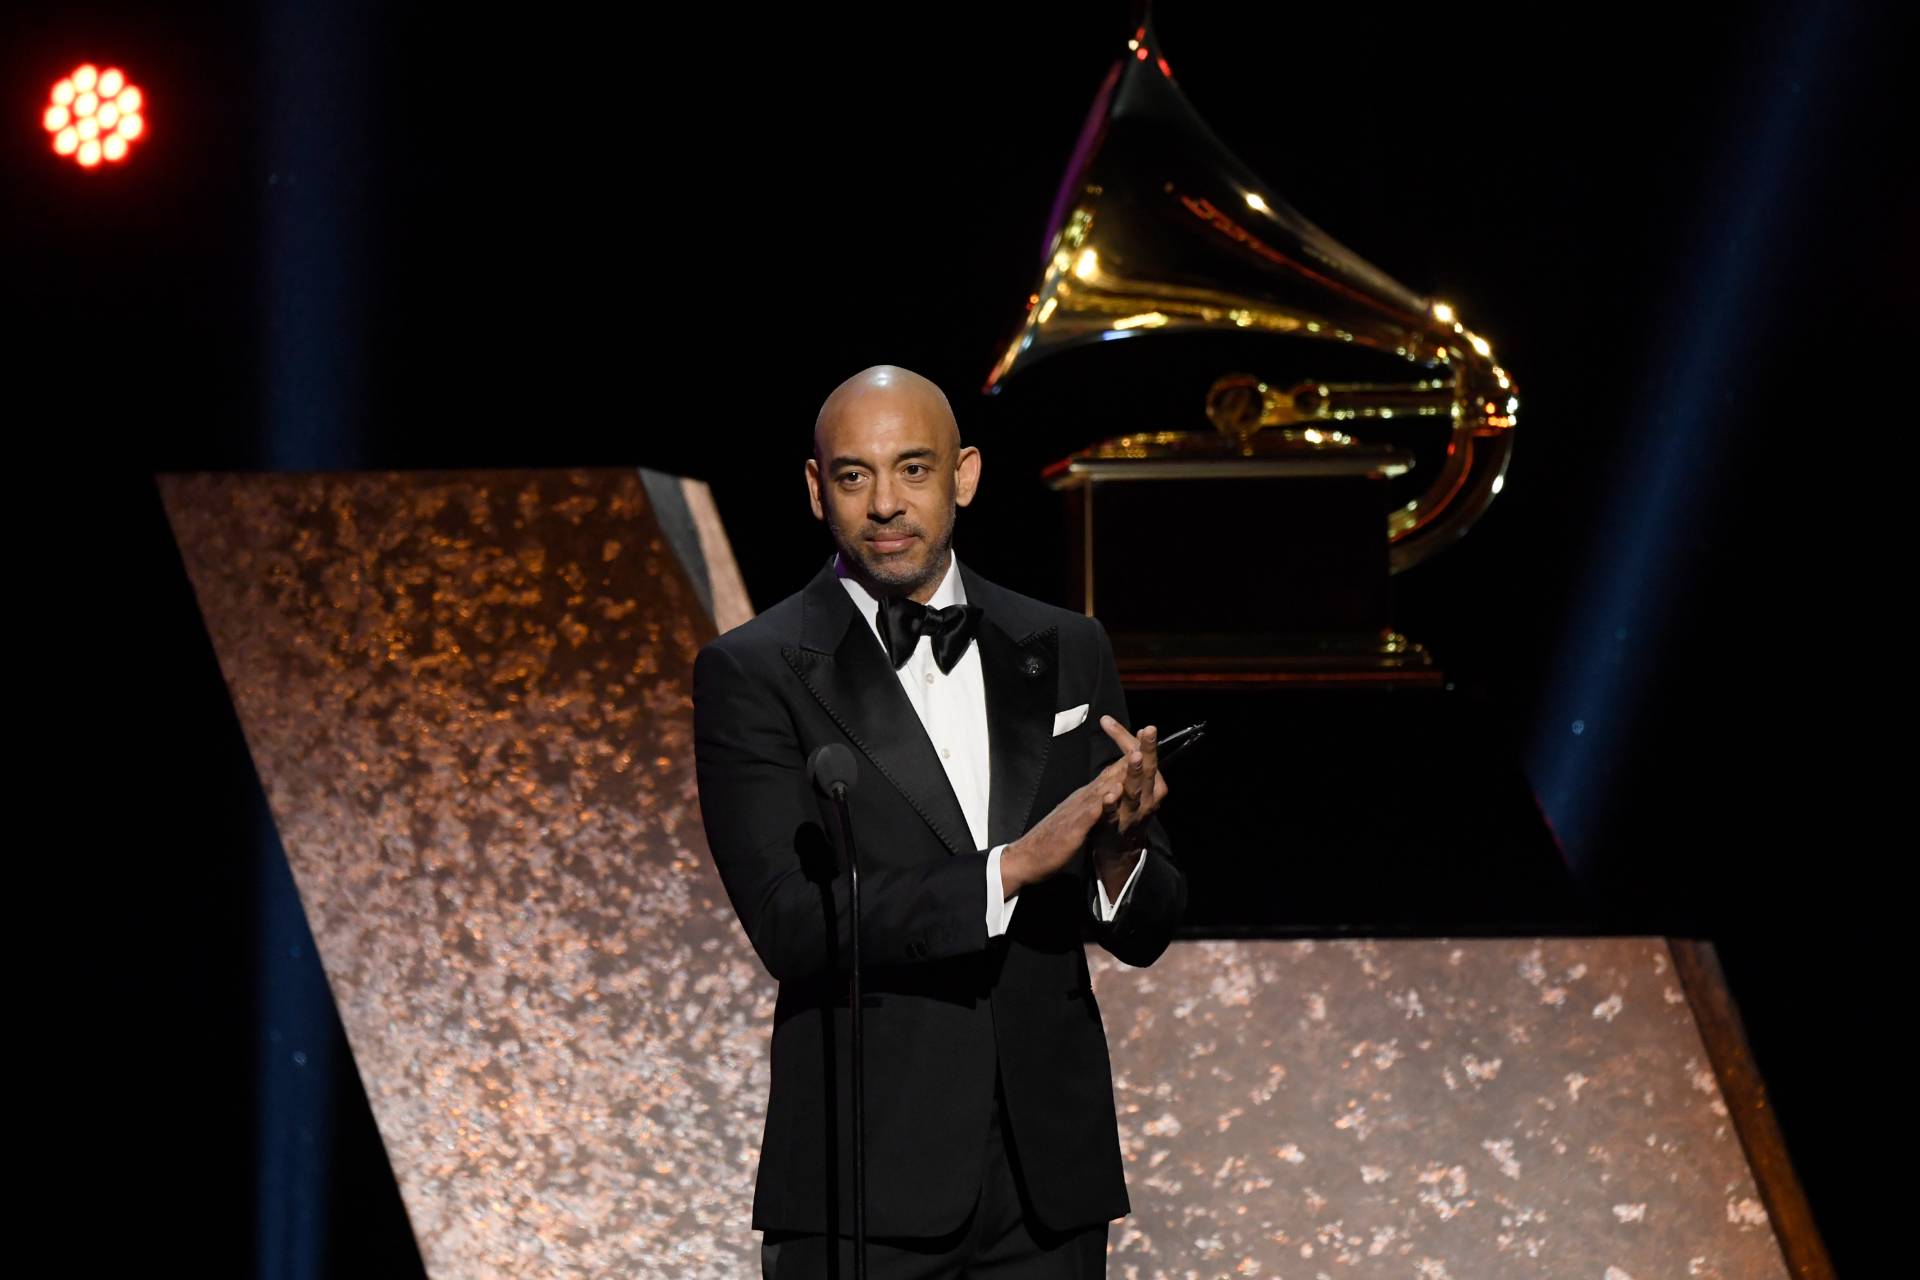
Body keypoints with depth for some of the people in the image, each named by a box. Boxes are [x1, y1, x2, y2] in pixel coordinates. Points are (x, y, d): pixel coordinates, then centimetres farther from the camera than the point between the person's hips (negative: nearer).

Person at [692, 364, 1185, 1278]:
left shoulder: (1065, 653, 9)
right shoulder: (752, 674, -3)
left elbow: (1145, 931, 10)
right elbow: (789, 925, -13)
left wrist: (1118, 850, -14)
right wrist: (1014, 866, -21)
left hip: (1047, 1186, 4)